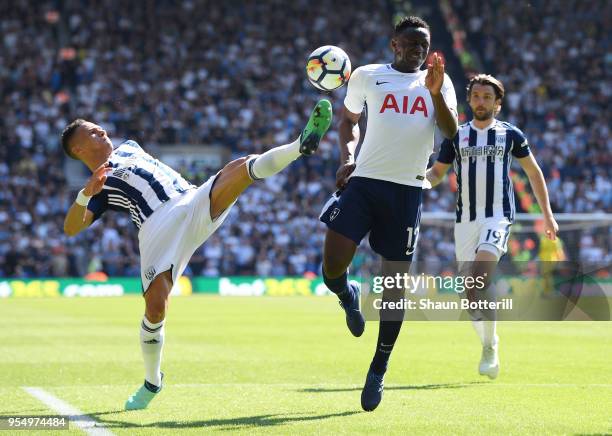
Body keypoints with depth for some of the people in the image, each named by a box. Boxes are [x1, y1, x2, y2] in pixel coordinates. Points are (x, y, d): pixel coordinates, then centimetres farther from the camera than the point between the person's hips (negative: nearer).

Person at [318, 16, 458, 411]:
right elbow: (349, 118, 24)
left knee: (395, 284, 1)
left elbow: (451, 131, -3)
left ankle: (379, 370, 14)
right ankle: (348, 296, 23)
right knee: (332, 267, -15)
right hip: (364, 182, 0)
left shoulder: (438, 82, 10)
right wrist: (347, 156, 7)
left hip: (407, 190, 1)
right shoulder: (367, 77, 8)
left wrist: (435, 93, -18)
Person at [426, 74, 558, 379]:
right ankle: (489, 347, 22)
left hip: (498, 216, -3)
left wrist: (547, 215, 14)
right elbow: (436, 173, 12)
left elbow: (534, 172, 15)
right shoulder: (456, 135, 9)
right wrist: (424, 179, -12)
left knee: (479, 279, -25)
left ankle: (490, 348, -14)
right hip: (465, 218, 3)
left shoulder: (510, 134, 5)